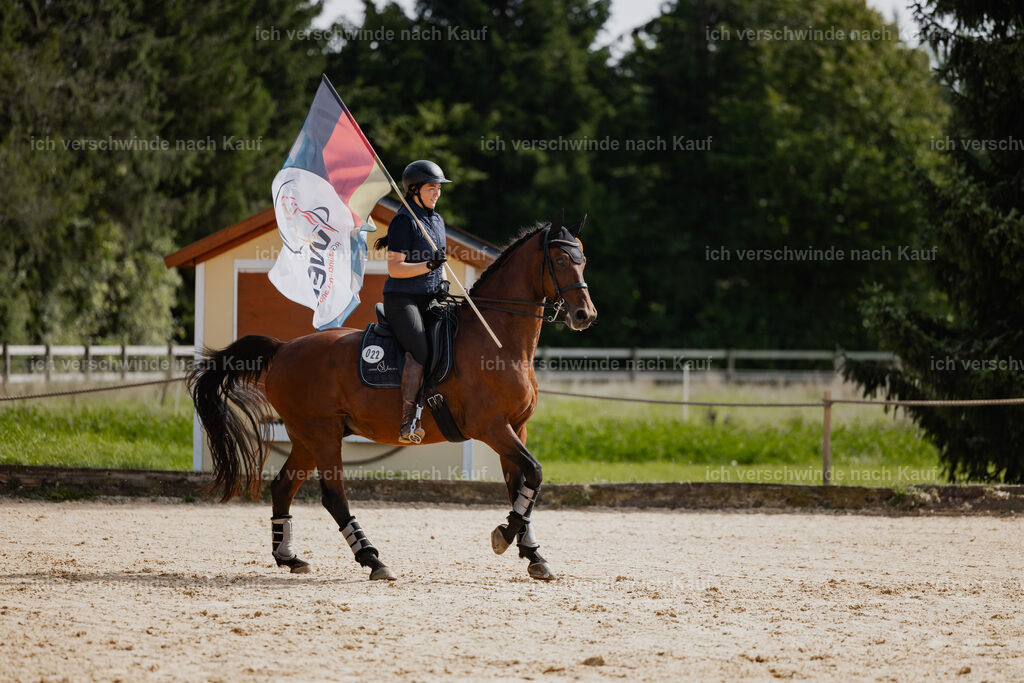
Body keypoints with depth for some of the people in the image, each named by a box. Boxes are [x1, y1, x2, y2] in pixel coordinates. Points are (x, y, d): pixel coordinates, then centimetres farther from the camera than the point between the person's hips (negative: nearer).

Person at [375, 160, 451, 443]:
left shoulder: (437, 220, 18)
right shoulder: (404, 220, -8)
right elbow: (395, 268, -13)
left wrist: (443, 282, 6)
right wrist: (428, 266, -25)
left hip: (430, 300, 9)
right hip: (402, 299, -9)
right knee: (420, 350, -27)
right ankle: (407, 422, -32)